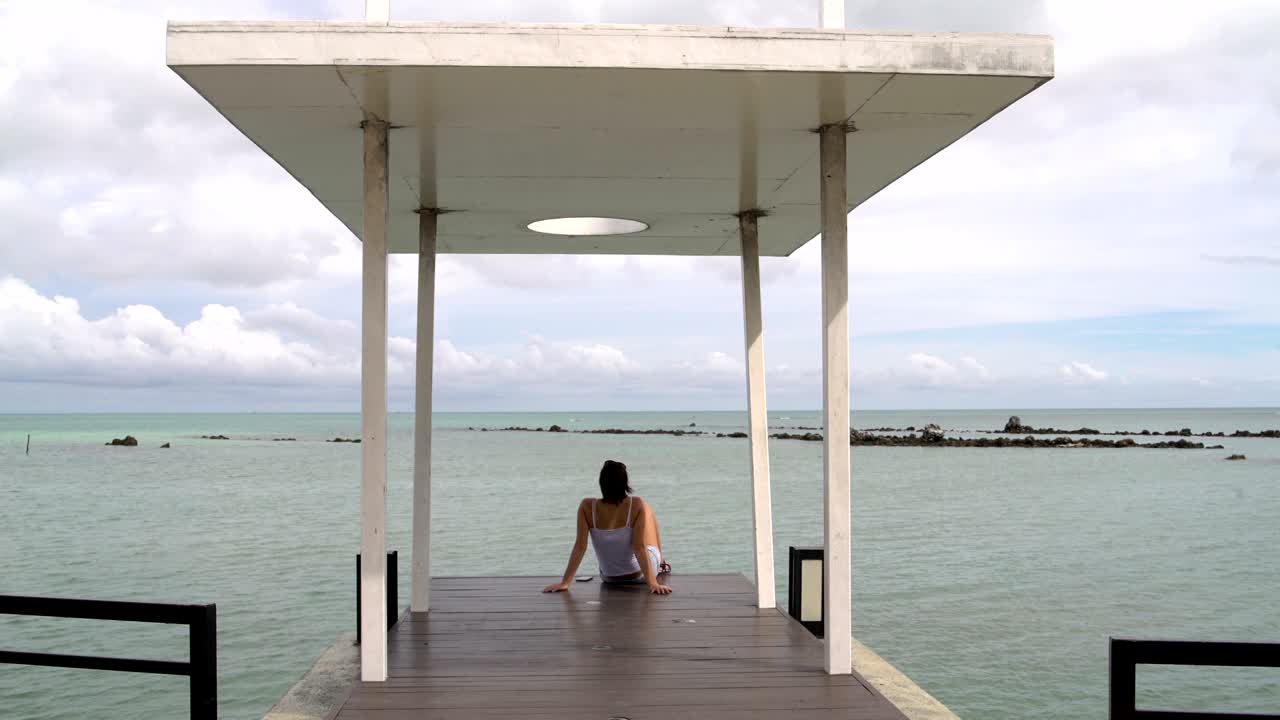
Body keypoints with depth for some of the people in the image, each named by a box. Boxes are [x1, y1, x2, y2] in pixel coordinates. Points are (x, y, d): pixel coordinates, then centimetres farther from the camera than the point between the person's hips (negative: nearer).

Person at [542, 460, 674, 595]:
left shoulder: (587, 507, -21)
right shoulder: (637, 505, -26)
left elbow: (580, 547, -20)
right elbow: (640, 548, -28)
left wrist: (565, 582, -16)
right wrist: (653, 583, -26)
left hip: (609, 577, 2)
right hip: (640, 574, -2)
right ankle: (660, 564, 46)